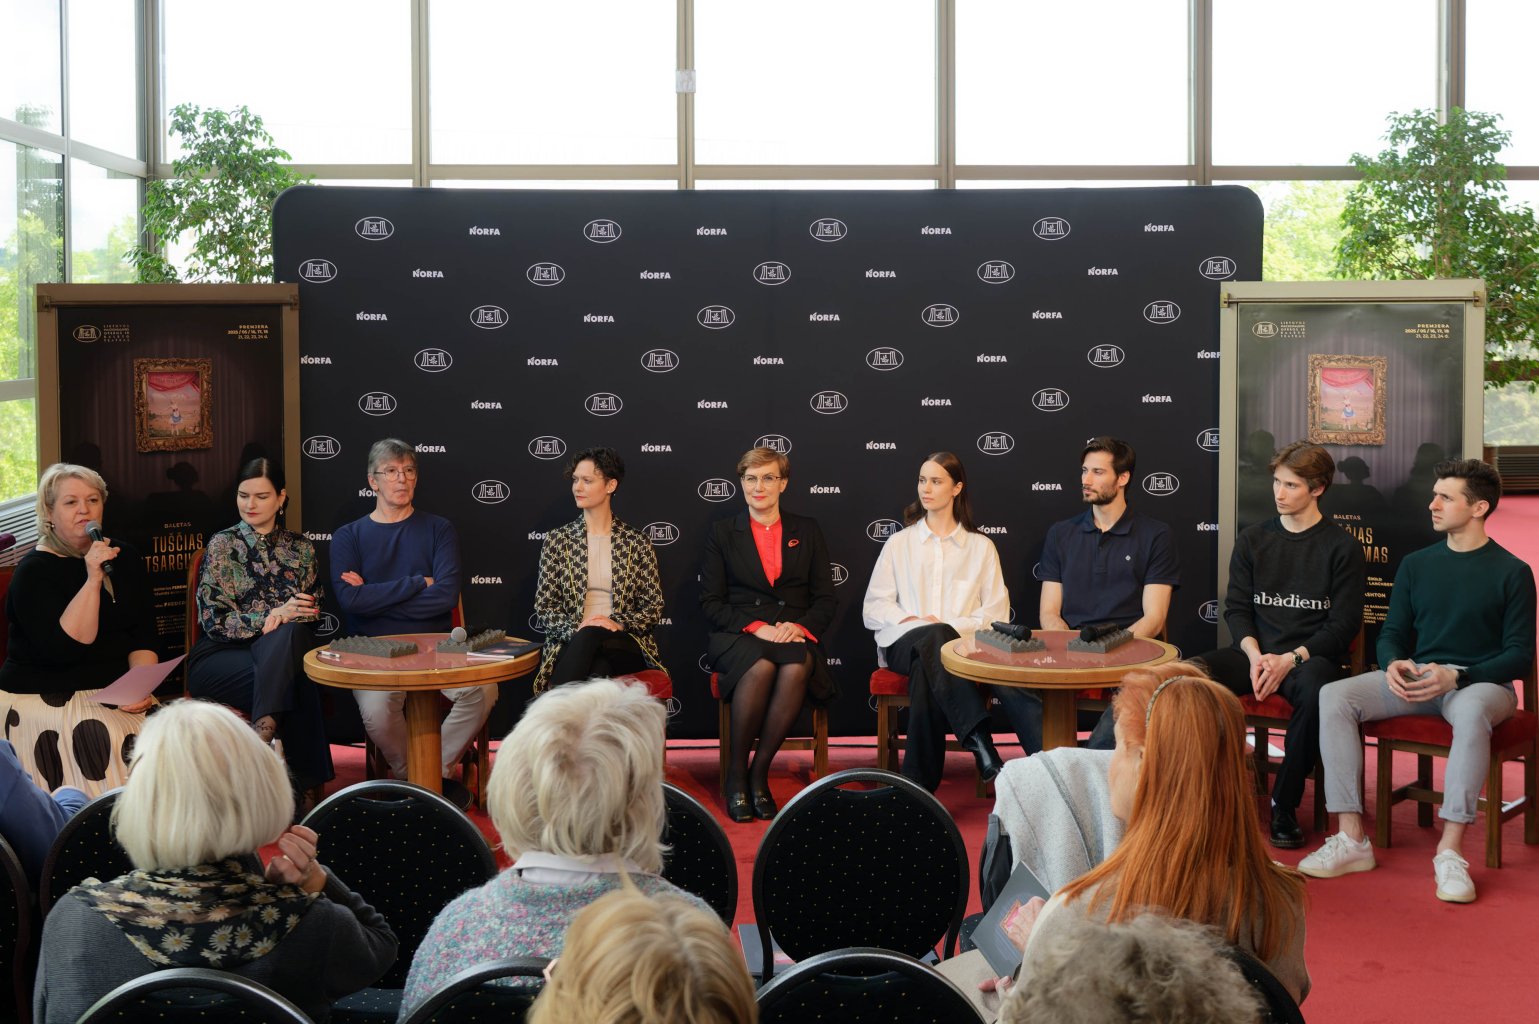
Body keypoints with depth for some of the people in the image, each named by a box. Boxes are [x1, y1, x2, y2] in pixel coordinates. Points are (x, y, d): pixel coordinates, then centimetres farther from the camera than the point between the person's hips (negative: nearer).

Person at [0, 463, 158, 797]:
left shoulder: (124, 559, 11)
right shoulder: (34, 571, -6)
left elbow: (143, 636, 7)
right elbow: (65, 648, -19)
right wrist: (93, 580, -23)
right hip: (45, 697, -5)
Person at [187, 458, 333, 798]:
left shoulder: (300, 549, 14)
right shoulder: (223, 545, 5)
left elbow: (312, 613, 10)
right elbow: (212, 619, -5)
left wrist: (283, 620, -14)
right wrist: (271, 616, -18)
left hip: (284, 648, 2)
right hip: (221, 655, -2)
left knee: (291, 633, -37)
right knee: (294, 682, -35)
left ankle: (262, 735, -42)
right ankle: (301, 775, -31)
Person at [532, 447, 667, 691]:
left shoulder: (637, 542, 10)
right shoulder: (557, 539, 11)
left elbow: (654, 607, 8)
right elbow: (543, 605, 7)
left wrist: (619, 623, -12)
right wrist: (575, 628, -13)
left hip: (624, 644, 0)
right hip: (570, 642, 0)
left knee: (590, 637, -37)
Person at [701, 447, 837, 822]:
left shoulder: (807, 531, 17)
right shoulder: (722, 532, 13)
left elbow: (826, 601, 12)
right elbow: (710, 603, 5)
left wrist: (800, 626, -10)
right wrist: (754, 626, -12)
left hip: (793, 637, 1)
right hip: (737, 637, -1)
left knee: (797, 666, -36)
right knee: (761, 665, -37)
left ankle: (760, 772, -23)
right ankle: (736, 774, -21)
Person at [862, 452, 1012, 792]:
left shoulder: (981, 547, 19)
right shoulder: (899, 543, 22)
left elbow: (996, 613, 9)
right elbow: (873, 608, 13)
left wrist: (952, 625, -9)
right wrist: (913, 621, -7)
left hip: (960, 642, 0)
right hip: (904, 643, 0)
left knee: (926, 673, -40)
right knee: (934, 637, -40)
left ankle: (920, 785, -43)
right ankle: (979, 742, -55)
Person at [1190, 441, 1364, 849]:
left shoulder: (1341, 547, 3)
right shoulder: (1252, 540, 14)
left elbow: (1344, 624, -2)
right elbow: (1236, 608, 11)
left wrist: (1291, 659, -15)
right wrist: (1255, 655, -8)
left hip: (1310, 656, -3)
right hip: (1256, 652, 3)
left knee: (1315, 693, -39)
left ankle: (1284, 803, -21)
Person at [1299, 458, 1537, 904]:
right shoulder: (1416, 565, 13)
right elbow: (1392, 633, 15)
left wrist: (1455, 676, -20)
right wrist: (1394, 663, -9)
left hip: (1480, 682, -4)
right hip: (1416, 680, 5)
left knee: (1471, 712, -42)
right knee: (1335, 696, -22)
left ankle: (1450, 851, -35)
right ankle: (1352, 840, -23)